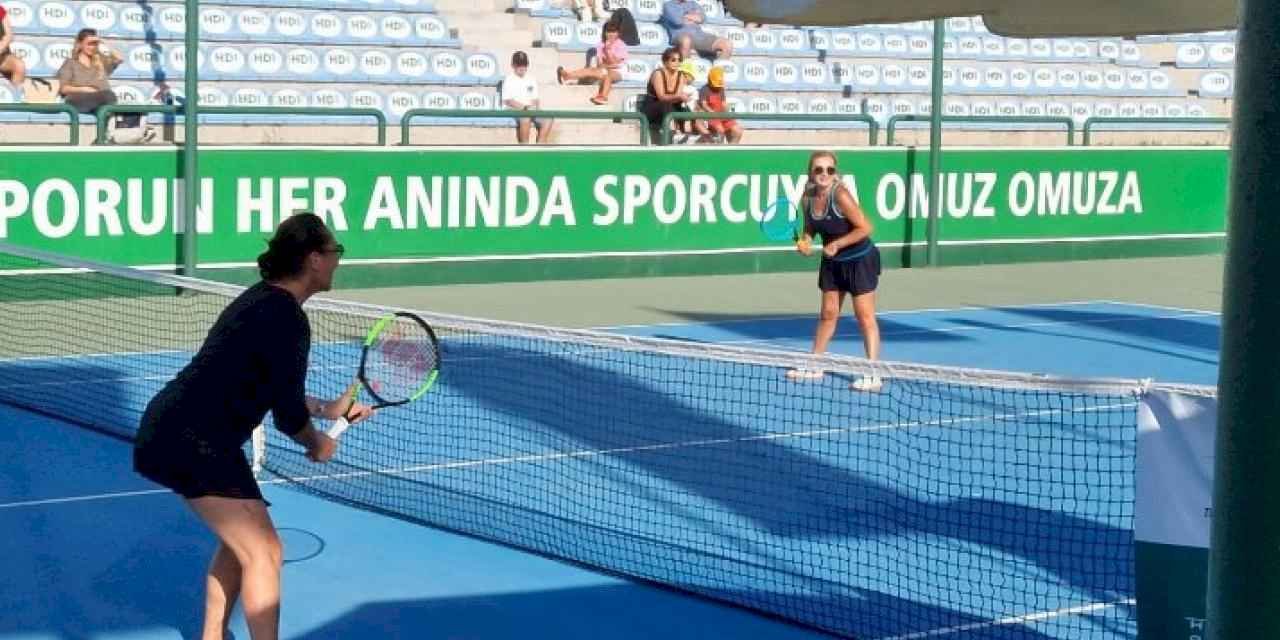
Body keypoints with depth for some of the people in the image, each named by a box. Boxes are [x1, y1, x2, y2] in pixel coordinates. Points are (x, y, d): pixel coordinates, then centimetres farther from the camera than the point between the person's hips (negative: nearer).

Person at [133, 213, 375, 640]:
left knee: (241, 541, 25)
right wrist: (317, 445, 5)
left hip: (175, 430, 11)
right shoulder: (287, 318, -18)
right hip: (191, 441, -11)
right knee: (263, 555, -9)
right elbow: (288, 415, -15)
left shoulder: (263, 301, 12)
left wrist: (328, 409, 28)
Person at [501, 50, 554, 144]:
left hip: (531, 111, 6)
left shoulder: (531, 80, 19)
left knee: (548, 120, -19)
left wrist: (537, 106, -6)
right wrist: (524, 107, -19)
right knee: (525, 119, -39)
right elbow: (508, 101, -9)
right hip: (513, 111, -6)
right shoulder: (509, 80, 0)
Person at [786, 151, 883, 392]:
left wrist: (837, 244, -24)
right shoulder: (807, 198, -7)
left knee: (865, 316, -7)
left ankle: (873, 375, -6)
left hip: (860, 259, -6)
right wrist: (805, 240, -11)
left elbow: (864, 228, -24)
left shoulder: (840, 195, -25)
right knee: (828, 314, 16)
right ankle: (814, 366, 28)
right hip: (832, 262, 6)